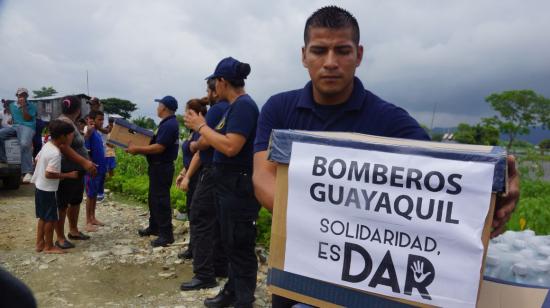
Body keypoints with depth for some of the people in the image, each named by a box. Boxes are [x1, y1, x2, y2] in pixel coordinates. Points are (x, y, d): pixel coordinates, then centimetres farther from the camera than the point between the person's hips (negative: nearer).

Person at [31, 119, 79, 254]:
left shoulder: (47, 145, 4)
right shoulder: (56, 153, -25)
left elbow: (37, 160, 15)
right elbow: (49, 174, -26)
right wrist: (68, 175, -20)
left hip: (40, 187, 9)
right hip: (47, 189, -9)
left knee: (43, 217, 18)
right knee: (50, 218, 3)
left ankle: (40, 243, 27)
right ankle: (49, 246, 14)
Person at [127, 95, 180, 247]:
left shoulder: (169, 125, -19)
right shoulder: (168, 123, 14)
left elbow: (159, 148, -25)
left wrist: (137, 149, -19)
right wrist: (139, 146, 15)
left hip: (162, 168, -11)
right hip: (158, 166, 11)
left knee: (161, 200, -6)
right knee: (153, 198, 19)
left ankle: (166, 235, 1)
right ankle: (154, 227, 33)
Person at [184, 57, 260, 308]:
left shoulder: (244, 105, -16)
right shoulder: (233, 106, 13)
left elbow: (231, 146, -25)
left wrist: (201, 126, -16)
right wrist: (200, 127, 10)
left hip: (239, 187, -10)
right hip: (227, 184, 10)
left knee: (240, 246, 0)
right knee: (230, 243, 20)